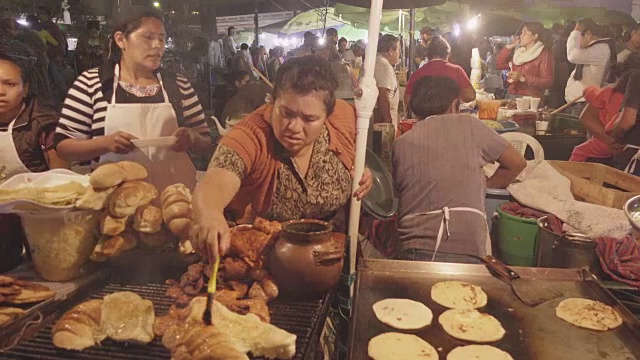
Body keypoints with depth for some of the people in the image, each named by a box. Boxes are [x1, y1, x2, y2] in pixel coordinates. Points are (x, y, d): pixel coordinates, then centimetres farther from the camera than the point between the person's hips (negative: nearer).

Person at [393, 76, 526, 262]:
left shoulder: (400, 144, 14)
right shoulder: (468, 124, 9)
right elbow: (517, 162, 18)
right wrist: (485, 185, 32)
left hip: (411, 249, 3)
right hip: (464, 250, -2)